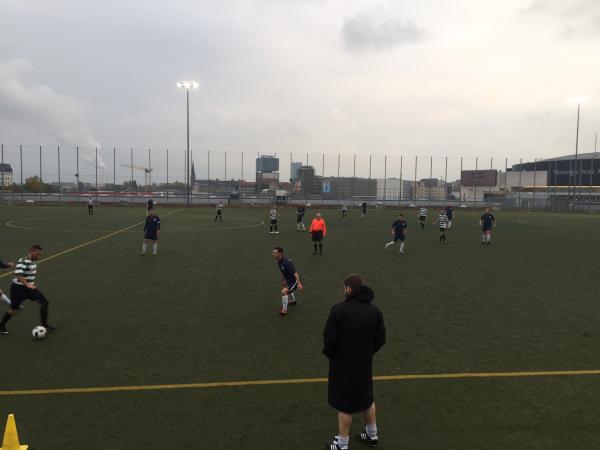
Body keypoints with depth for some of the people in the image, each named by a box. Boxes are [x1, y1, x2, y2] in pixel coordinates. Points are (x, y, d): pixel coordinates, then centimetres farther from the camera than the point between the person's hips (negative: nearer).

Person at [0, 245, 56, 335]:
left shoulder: (34, 261, 4)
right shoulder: (22, 261, -23)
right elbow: (18, 274, -36)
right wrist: (28, 285, -43)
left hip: (30, 288, 7)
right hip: (18, 288, -7)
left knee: (44, 302, -5)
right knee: (14, 310, 7)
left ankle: (44, 324, 5)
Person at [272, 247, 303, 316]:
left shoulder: (286, 261, -31)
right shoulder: (279, 261, -3)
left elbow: (295, 272, -35)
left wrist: (299, 283, -41)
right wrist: (284, 280, 21)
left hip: (294, 280, -10)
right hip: (289, 279, 10)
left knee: (284, 291, -26)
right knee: (285, 288, 35)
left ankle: (284, 310, -11)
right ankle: (293, 300, 65)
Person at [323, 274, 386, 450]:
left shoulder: (339, 309, -21)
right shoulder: (375, 310, -4)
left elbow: (329, 338, -20)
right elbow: (381, 339, -1)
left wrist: (330, 353, -1)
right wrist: (367, 352, 12)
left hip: (343, 364, -5)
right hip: (365, 363, 5)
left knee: (345, 405, 9)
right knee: (367, 399, 25)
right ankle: (372, 435, 42)